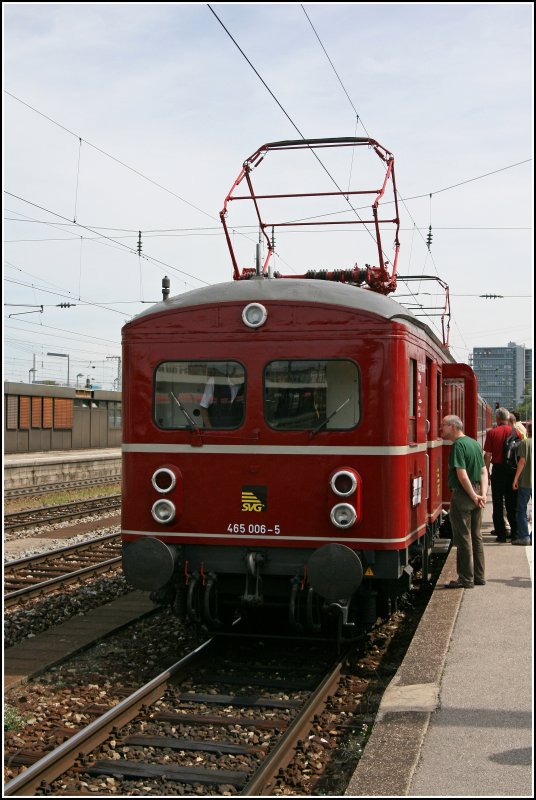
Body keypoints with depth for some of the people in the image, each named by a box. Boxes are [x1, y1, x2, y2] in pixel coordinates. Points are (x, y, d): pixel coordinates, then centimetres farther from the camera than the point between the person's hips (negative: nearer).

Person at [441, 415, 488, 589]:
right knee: (476, 537, 15)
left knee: (463, 538, -1)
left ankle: (466, 579, 4)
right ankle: (479, 576, 22)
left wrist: (474, 496, -15)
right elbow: (483, 471, 9)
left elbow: (462, 475, -22)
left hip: (462, 495, -9)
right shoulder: (474, 443, 11)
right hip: (475, 494, 9)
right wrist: (482, 494, 0)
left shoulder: (458, 445, -16)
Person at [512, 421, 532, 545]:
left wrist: (516, 478, -7)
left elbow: (522, 461, -12)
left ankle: (524, 536, -1)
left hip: (525, 480, -4)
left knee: (522, 509, 4)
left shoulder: (524, 442, -7)